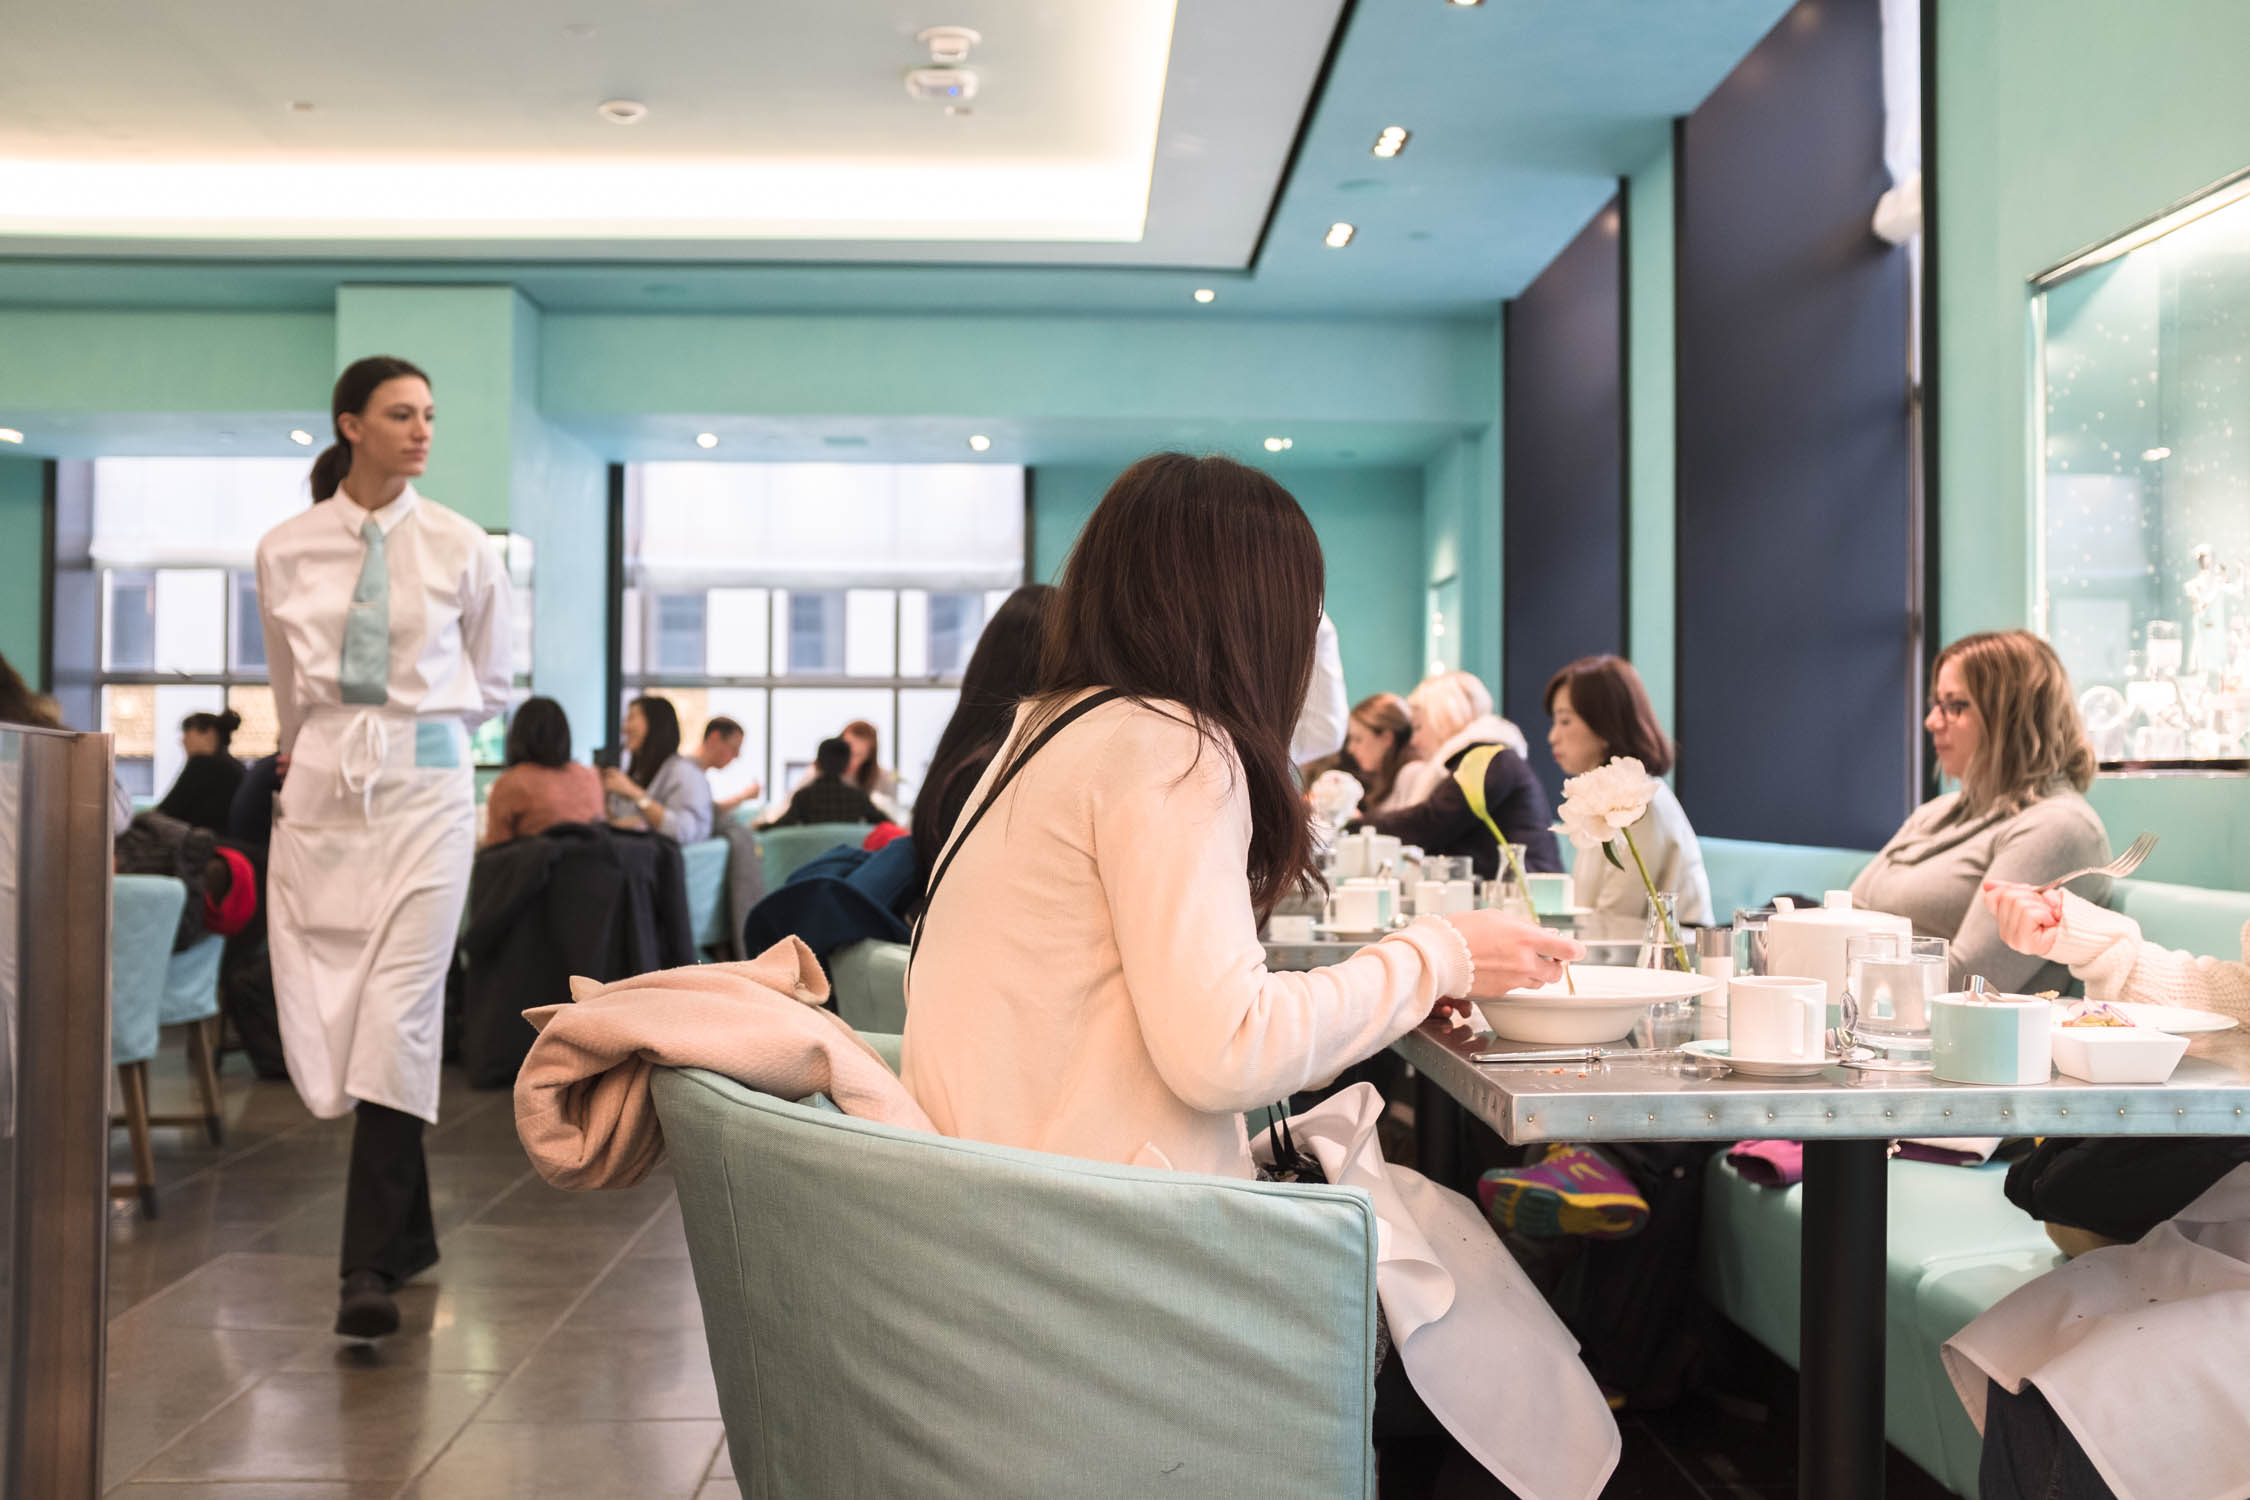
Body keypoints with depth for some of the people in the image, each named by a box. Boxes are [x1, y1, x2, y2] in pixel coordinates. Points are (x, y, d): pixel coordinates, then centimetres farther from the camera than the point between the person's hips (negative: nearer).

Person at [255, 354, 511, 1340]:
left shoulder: (460, 547, 2)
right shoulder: (285, 551, 6)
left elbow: (490, 686, 14)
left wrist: (412, 720, 10)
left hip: (424, 785, -2)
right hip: (321, 787, 3)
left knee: (399, 1016, -11)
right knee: (323, 1018, 3)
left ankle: (371, 1266, -7)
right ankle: (406, 1233, 20)